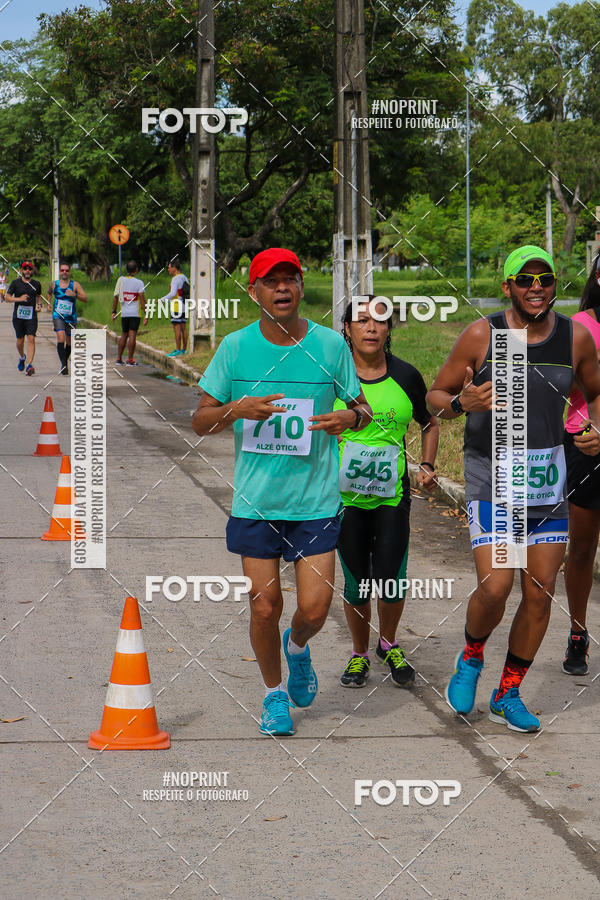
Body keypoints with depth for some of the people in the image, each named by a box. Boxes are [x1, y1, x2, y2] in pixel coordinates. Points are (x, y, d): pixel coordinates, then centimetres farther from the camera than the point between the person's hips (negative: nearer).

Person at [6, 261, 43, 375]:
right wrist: (19, 299, -19)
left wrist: (39, 305, 5)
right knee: (20, 340, 8)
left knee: (31, 339, -14)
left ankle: (29, 365, -20)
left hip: (31, 316, 0)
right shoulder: (15, 283, 1)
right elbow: (7, 297, -2)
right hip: (18, 316, 0)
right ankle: (22, 357, 39)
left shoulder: (36, 284, 8)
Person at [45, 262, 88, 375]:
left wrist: (74, 295, -28)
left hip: (71, 318, 0)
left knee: (69, 342, 10)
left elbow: (85, 299, -12)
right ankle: (63, 365, -27)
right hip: (58, 316, 0)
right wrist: (48, 302, 10)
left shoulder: (75, 285, -3)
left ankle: (64, 361, 36)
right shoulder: (54, 284, 5)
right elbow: (48, 293, 29)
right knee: (61, 336, -23)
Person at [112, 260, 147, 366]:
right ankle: (130, 360, -5)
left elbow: (115, 297, 5)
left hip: (124, 313, 4)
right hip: (135, 313, -4)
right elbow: (142, 298, -12)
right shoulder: (139, 282, -7)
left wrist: (114, 311, 12)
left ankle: (118, 358, 15)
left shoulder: (121, 280, 3)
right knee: (132, 335, -4)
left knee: (124, 335, 15)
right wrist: (146, 314, -10)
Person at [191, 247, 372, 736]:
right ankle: (274, 693, 29)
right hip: (255, 499, 0)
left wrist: (349, 417, -14)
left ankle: (297, 647, 33)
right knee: (264, 606, 3)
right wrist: (238, 410, -17)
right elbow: (201, 421, 4)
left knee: (314, 608, -4)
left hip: (316, 500, 0)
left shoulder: (331, 344, -1)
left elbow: (363, 409, 10)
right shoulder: (235, 347, -1)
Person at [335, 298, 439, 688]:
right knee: (356, 582, 4)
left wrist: (428, 466, 3)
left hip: (392, 495, 0)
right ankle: (360, 654, 27)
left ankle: (389, 645, 24)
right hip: (345, 497, 0)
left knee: (391, 579, -4)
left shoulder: (407, 377, -1)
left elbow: (430, 423, 15)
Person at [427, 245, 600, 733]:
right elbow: (436, 395, 2)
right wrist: (462, 402, -21)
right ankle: (471, 658, 18)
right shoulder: (481, 335, -7)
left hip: (549, 477, 4)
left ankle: (508, 694, 22)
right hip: (492, 478, -3)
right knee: (495, 587, -15)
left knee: (540, 593, 4)